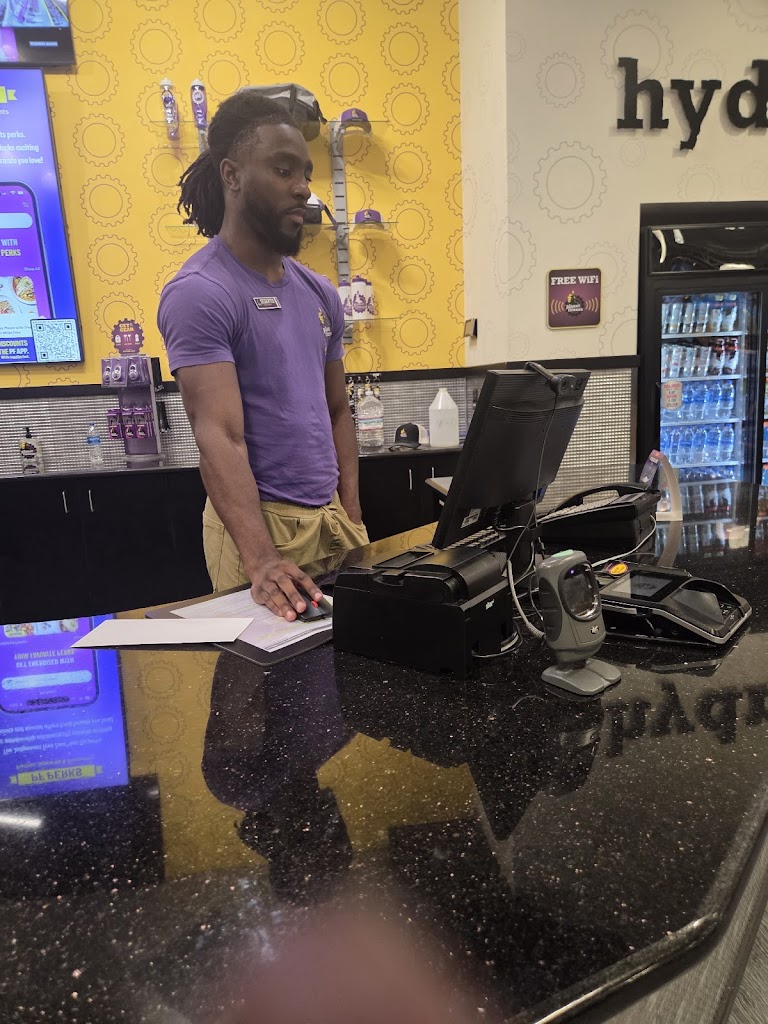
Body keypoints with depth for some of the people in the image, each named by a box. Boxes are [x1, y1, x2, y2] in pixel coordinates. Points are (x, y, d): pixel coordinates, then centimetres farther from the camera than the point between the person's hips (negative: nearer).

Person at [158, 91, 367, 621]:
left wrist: (353, 517, 4)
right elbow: (220, 436, -23)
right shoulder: (199, 293, -13)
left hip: (331, 512, 7)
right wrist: (261, 560, -33)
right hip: (261, 520, -6)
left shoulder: (319, 292, 10)